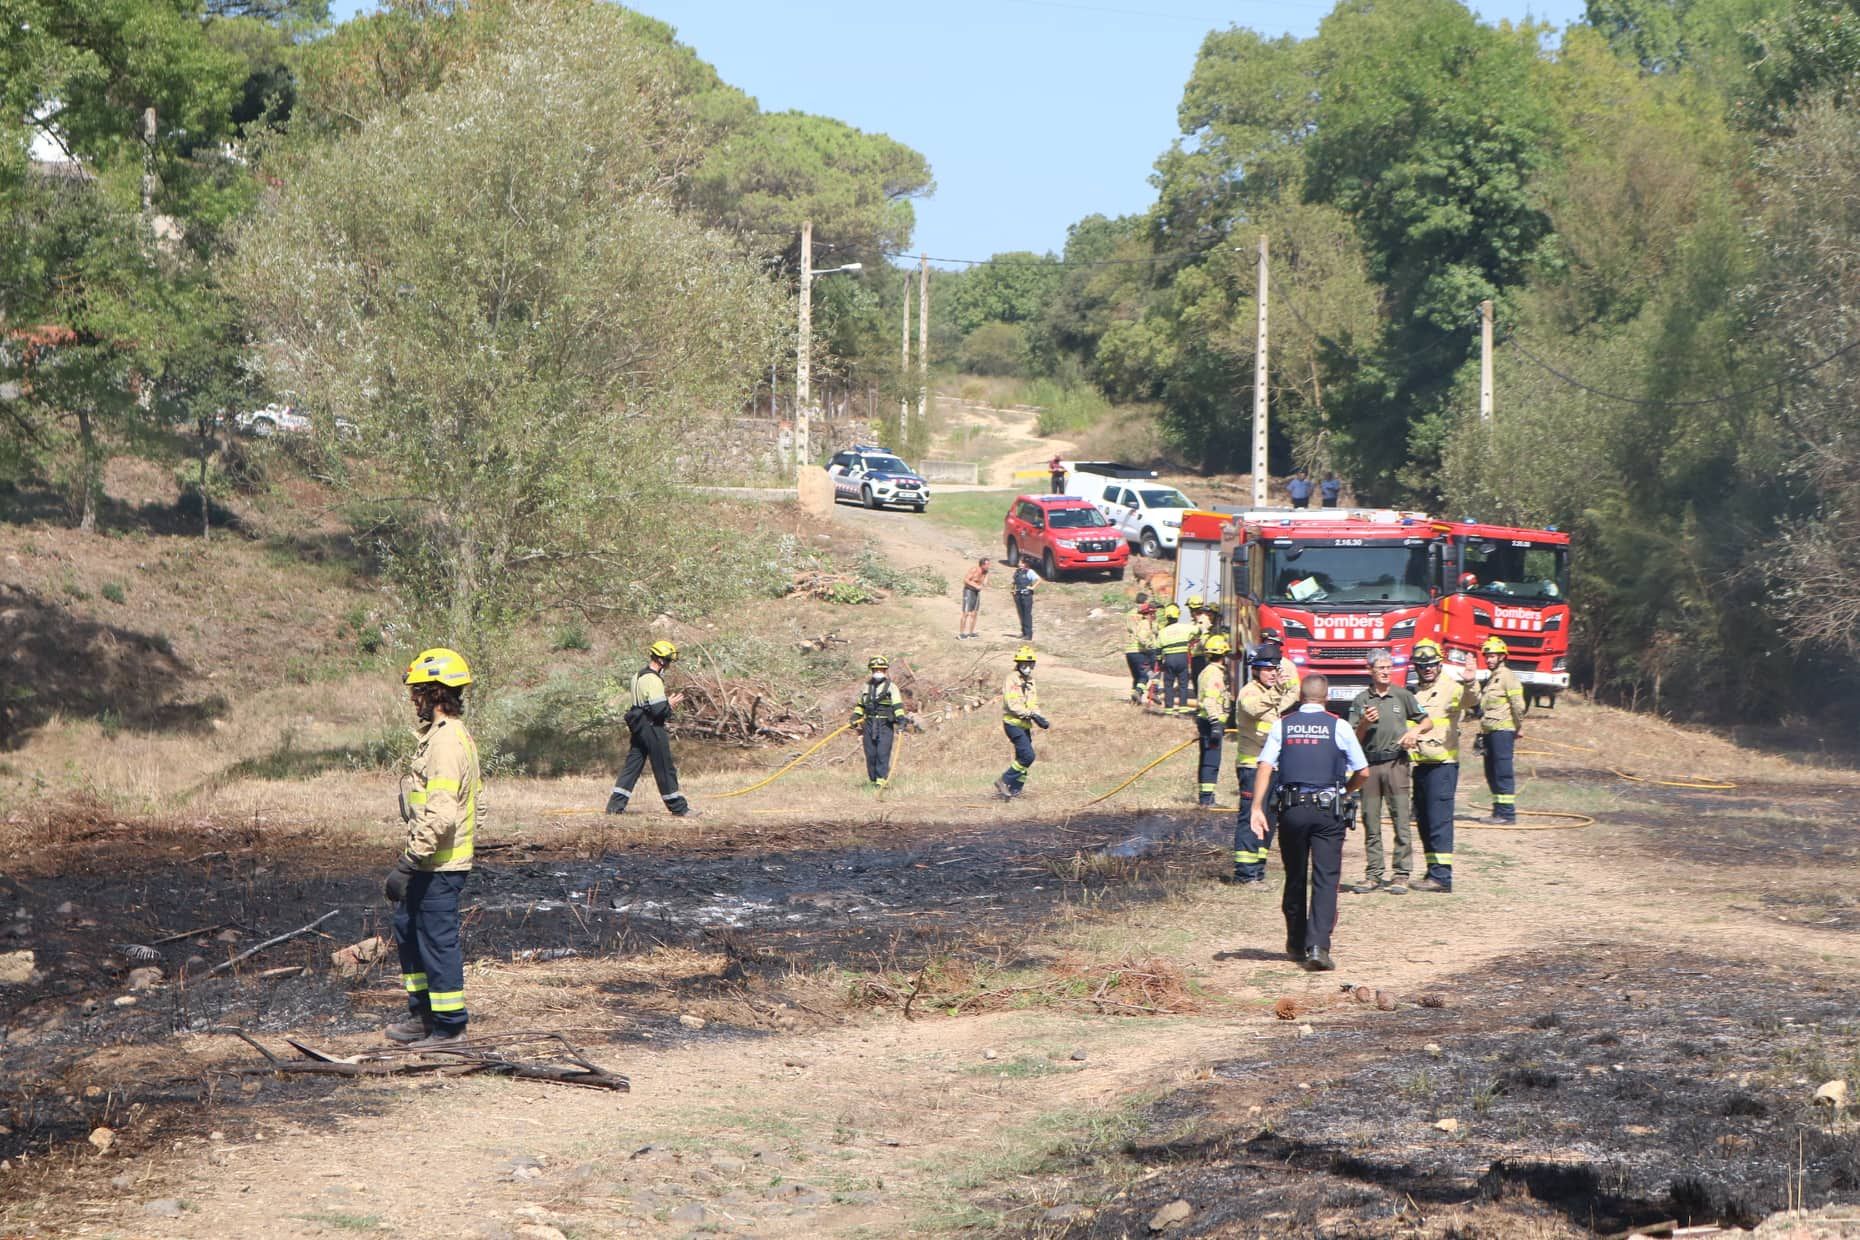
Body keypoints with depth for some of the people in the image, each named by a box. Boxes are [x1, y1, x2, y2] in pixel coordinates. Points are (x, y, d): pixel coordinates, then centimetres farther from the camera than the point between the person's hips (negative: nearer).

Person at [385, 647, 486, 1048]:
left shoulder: (445, 742, -21)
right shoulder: (456, 735, 12)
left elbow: (440, 815, -28)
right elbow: (478, 807, 19)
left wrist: (408, 863, -27)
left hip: (439, 867, -11)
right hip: (433, 863, 11)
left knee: (438, 940, -1)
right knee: (407, 928, 20)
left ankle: (449, 1025, 9)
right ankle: (422, 1012, 29)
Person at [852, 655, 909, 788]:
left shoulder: (891, 687, 2)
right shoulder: (867, 687, 17)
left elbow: (897, 705, -7)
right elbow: (860, 704, 27)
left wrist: (901, 718, -20)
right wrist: (855, 717, 15)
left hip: (886, 725, -5)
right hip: (869, 724, 5)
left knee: (882, 753, -13)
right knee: (870, 754, 2)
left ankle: (882, 780, -16)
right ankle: (873, 780, 8)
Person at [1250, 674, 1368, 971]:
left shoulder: (1282, 726, 6)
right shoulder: (1339, 727, 2)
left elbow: (1265, 766, -5)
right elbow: (1361, 773, 4)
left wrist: (1257, 807, -7)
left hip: (1292, 810, 2)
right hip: (1329, 810, -2)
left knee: (1295, 878, 16)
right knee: (1325, 879, -3)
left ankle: (1296, 944, 28)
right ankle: (1318, 945, -17)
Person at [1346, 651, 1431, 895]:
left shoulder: (1402, 696, 6)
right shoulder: (1361, 700, 7)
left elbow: (1428, 722, 14)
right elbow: (1354, 738, 6)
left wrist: (1415, 730, -6)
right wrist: (1365, 723, -12)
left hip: (1396, 763, -2)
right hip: (1369, 764, 2)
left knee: (1400, 819, -4)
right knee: (1370, 822, 4)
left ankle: (1402, 874, -1)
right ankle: (1374, 874, 10)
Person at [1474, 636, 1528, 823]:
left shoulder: (1507, 677, -7)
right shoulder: (1490, 679, 22)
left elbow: (1518, 704, -13)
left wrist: (1519, 727, -11)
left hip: (1503, 730, -10)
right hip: (1489, 731, 10)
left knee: (1503, 772, -10)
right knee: (1492, 773, 11)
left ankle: (1507, 812, -10)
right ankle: (1498, 810, 17)